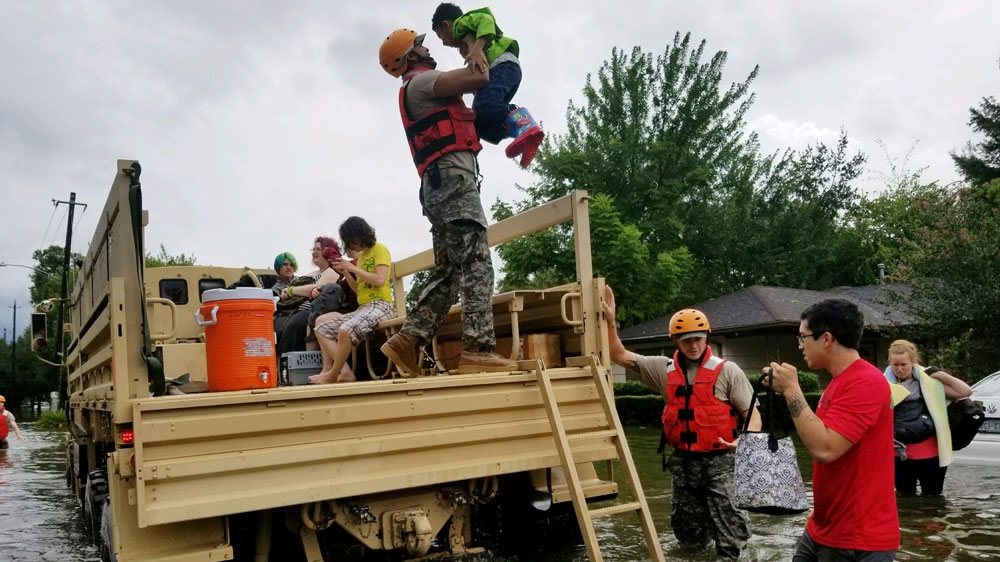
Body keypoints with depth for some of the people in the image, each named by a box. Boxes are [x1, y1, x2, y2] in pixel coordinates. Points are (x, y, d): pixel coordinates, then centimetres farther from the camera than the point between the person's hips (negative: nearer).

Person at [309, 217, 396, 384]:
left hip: (380, 306, -9)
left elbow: (379, 280, -15)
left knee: (345, 331, -33)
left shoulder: (379, 249, -1)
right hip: (362, 308, 9)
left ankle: (333, 374, -12)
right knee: (322, 328, 2)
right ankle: (345, 372, -10)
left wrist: (352, 268, -10)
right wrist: (345, 272, 6)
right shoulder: (361, 255, 21)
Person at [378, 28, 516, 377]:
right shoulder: (419, 82, 2)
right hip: (452, 178, -10)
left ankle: (407, 341, 0)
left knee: (448, 271, 6)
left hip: (442, 186, 10)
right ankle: (478, 350, -24)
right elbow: (474, 79, -9)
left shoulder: (424, 93, 33)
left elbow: (467, 115, 33)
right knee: (476, 263, -17)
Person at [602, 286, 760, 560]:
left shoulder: (727, 370, -5)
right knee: (687, 532, 17)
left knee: (728, 524, -3)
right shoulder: (664, 369, 4)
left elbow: (751, 413, -4)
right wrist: (610, 320, -4)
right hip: (682, 461, 4)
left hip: (719, 459, -4)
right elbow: (619, 355, 6)